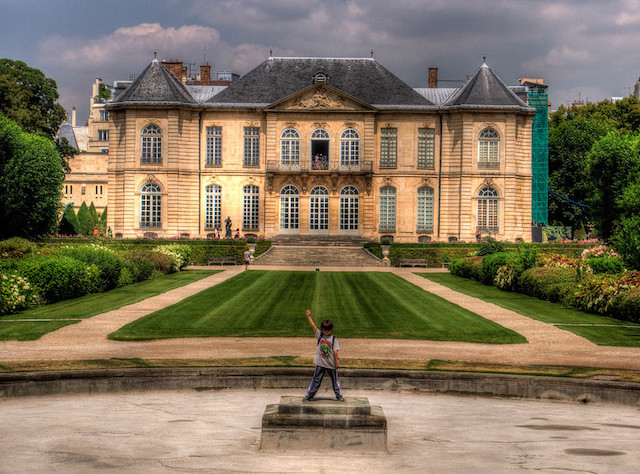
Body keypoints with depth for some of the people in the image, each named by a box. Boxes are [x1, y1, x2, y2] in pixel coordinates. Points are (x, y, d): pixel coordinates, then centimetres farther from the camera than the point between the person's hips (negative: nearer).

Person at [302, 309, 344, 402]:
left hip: (331, 364, -1)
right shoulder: (319, 335, 1)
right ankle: (308, 396, 14)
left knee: (335, 380, 9)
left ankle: (339, 396, 21)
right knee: (316, 380, 7)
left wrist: (337, 361, -7)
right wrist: (308, 316, -15)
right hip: (320, 363, 1)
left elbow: (335, 351, -6)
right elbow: (313, 325, -7)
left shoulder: (334, 339, -5)